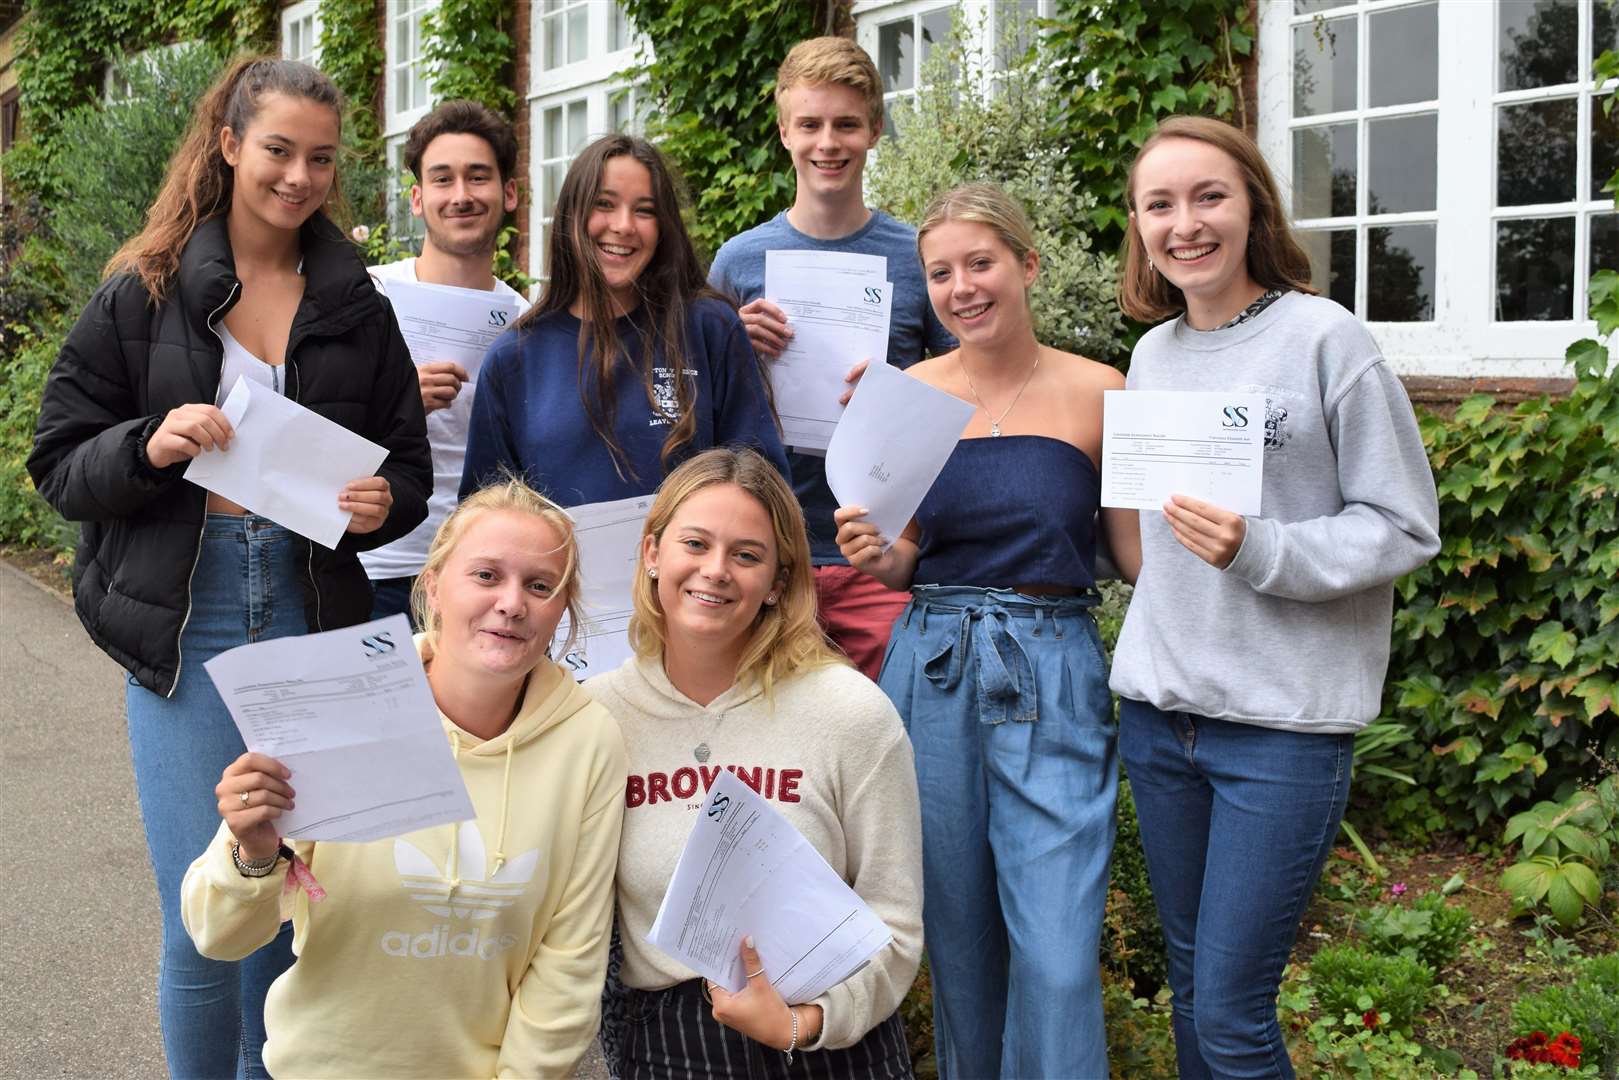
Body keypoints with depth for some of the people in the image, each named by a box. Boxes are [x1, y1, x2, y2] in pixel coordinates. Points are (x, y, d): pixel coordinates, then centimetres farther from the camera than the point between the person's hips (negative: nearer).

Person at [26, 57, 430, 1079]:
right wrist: (149, 446, -17)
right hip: (186, 629, -2)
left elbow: (410, 464, 12)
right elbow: (60, 464, 2)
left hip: (314, 626, 2)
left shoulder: (356, 304, 7)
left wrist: (383, 500, -10)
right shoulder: (145, 293, 1)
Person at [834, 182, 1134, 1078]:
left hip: (1050, 677, -2)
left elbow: (1137, 558, 3)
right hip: (931, 669, 3)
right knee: (957, 936, 14)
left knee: (1056, 957, -6)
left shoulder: (1094, 392, -1)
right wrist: (872, 555, -9)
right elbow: (905, 563, 11)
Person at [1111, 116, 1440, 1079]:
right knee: (1190, 988, 16)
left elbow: (1406, 529, -9)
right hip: (1159, 708, 6)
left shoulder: (1326, 338, -9)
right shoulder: (1153, 354, 9)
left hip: (1285, 721, -6)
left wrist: (1259, 551, -22)